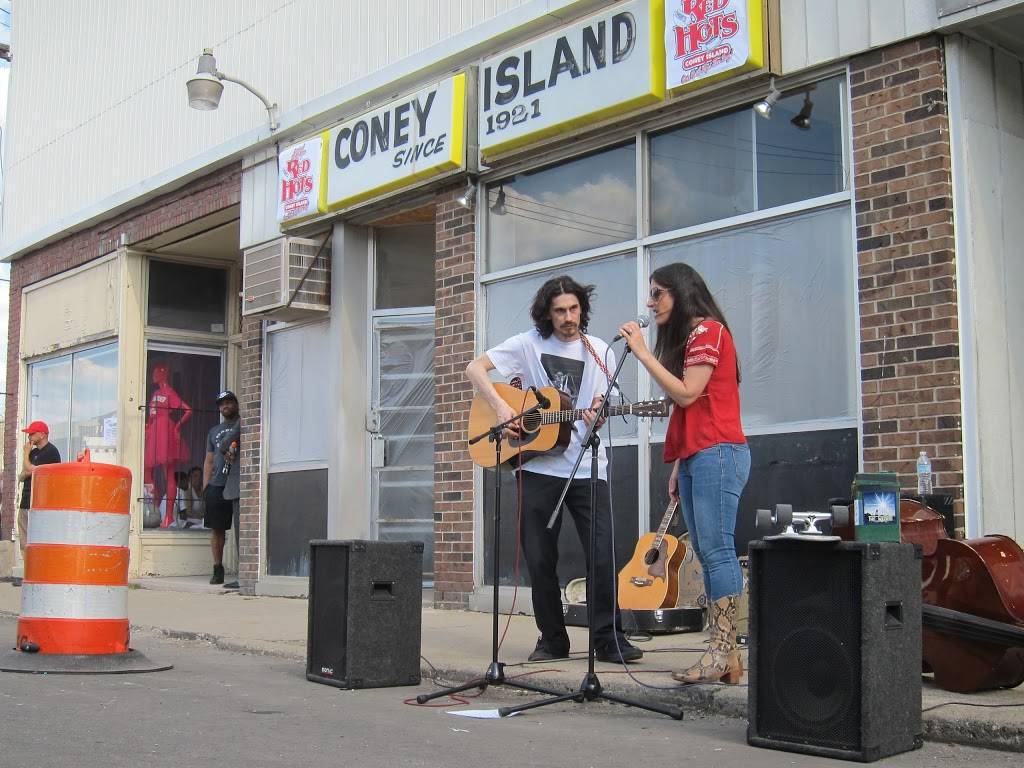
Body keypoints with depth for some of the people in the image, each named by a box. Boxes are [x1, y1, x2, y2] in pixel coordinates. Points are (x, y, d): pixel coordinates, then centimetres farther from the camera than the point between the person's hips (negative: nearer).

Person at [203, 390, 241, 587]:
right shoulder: (214, 431, 23)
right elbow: (209, 461, 20)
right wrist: (205, 488, 12)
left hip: (237, 484, -5)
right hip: (216, 485, 5)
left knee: (240, 529, -10)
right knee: (217, 529, 8)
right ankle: (218, 569, 18)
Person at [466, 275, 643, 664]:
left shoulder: (600, 352, 8)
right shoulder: (528, 345, 2)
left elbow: (600, 408, 9)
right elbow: (474, 368, -2)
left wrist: (596, 415, -16)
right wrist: (501, 407, -15)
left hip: (587, 467, 1)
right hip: (539, 467, 0)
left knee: (602, 554, -6)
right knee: (539, 559, 4)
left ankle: (608, 639, 4)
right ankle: (552, 639, 17)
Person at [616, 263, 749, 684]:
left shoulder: (708, 330, -4)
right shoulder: (684, 337, 24)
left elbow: (686, 394, -14)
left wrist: (642, 352, -11)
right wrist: (678, 465, 17)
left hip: (716, 453, -10)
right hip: (695, 456, 10)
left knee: (716, 551, -13)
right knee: (707, 554, 3)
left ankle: (723, 653, -14)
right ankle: (722, 654, 2)